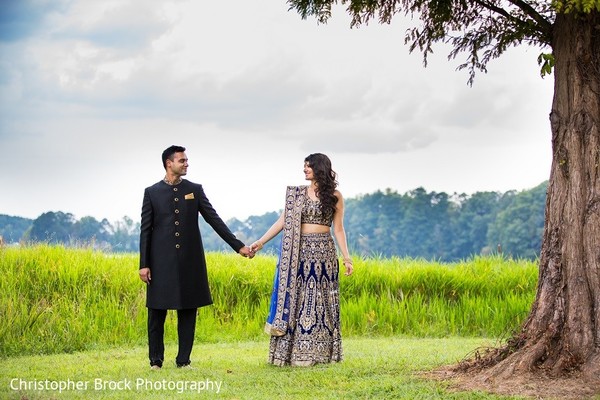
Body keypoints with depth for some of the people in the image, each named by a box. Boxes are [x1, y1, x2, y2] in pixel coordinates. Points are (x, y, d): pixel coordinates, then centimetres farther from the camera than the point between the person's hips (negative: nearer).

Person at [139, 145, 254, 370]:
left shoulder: (195, 190, 7)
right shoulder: (152, 192, 2)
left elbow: (214, 219, 7)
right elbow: (145, 230, 2)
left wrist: (238, 246, 2)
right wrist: (144, 264, -3)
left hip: (189, 260, 2)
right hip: (162, 261, -2)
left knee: (188, 311, 3)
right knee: (157, 312, 1)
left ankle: (183, 360, 11)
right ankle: (156, 361, 11)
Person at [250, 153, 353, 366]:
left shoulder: (334, 196, 2)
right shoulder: (297, 193, 7)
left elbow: (338, 229, 3)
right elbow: (283, 221, 5)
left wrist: (346, 257, -3)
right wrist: (261, 242, -2)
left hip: (323, 252, -2)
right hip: (299, 251, 2)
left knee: (320, 301, 0)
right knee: (296, 298, 1)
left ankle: (318, 352, 6)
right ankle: (295, 352, 4)